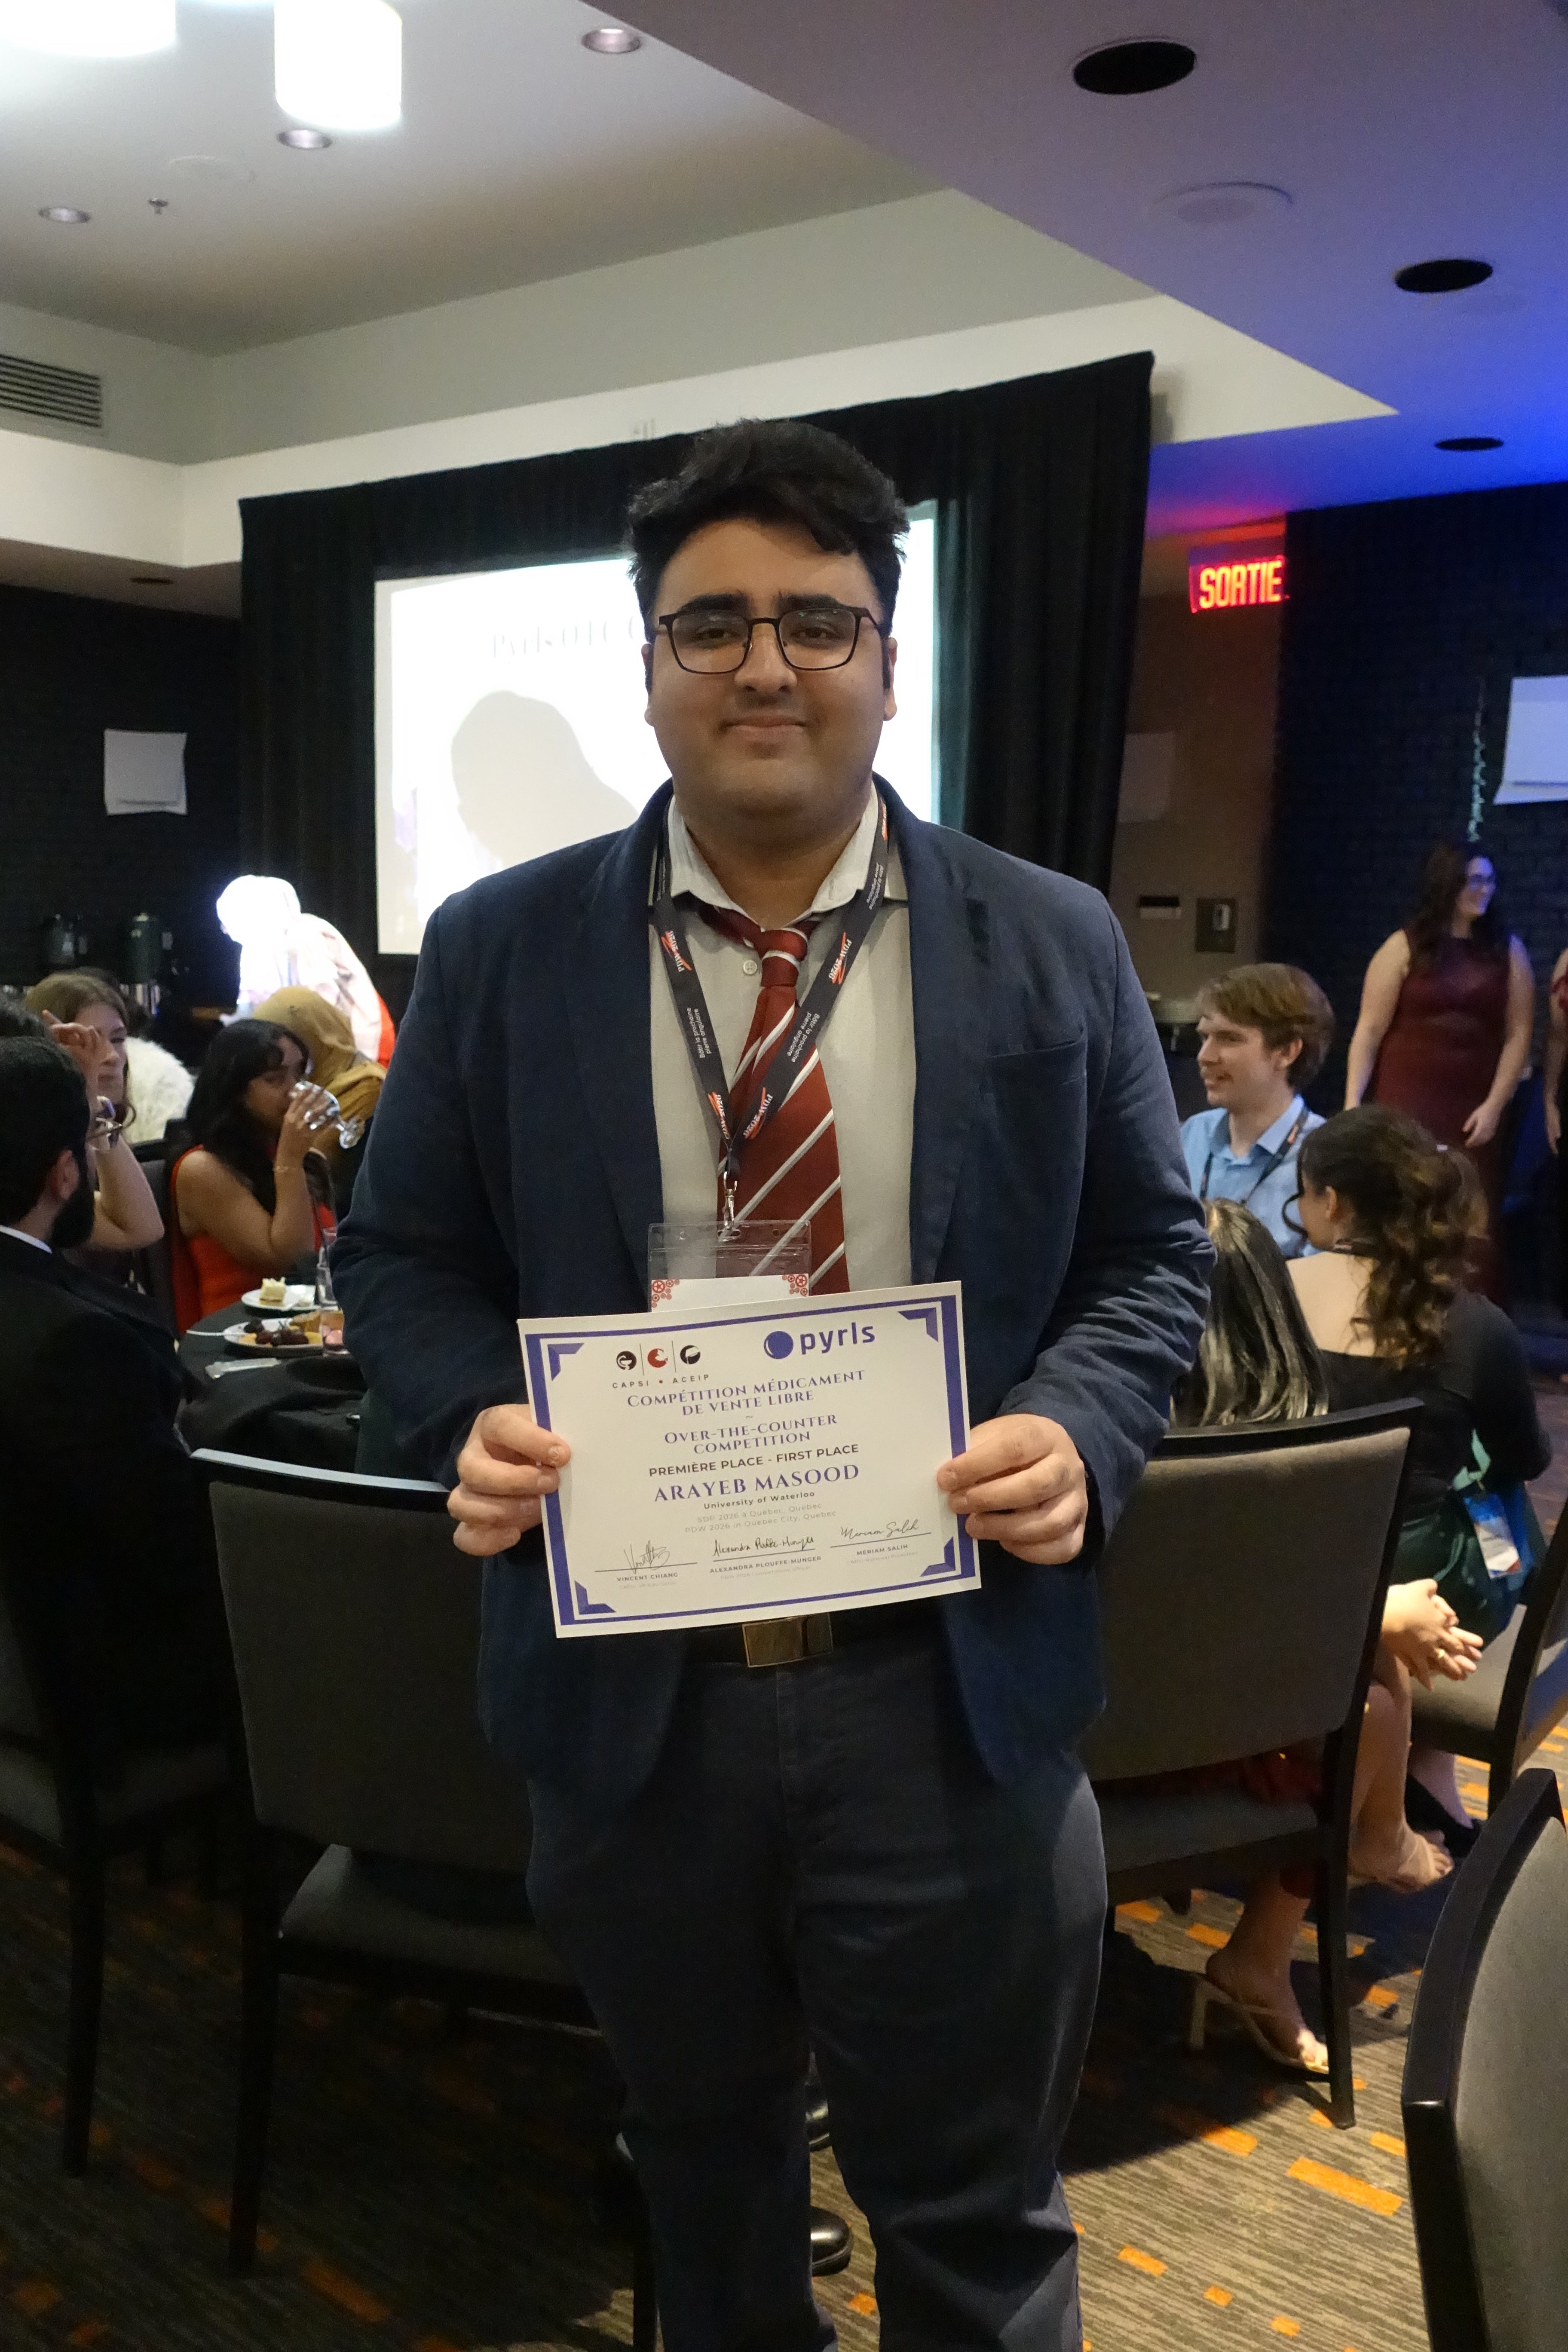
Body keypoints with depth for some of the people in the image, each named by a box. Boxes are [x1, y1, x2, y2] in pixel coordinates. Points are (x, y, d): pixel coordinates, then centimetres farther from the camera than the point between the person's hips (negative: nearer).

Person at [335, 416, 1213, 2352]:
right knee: (702, 2165, 26)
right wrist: (476, 1422, -16)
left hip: (957, 1688, 0)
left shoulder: (1053, 948, -1)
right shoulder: (496, 952, -1)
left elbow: (1150, 1254, 3)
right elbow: (401, 1256, 4)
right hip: (627, 1680, 1)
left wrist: (1075, 1430, -16)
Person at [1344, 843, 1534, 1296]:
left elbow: (1519, 1034, 5)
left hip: (1472, 1115, 2)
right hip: (1403, 1108, -2)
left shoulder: (1508, 951, 8)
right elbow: (1370, 1030, -2)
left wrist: (1494, 1106, -4)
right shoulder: (1404, 947, 1)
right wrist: (1352, 1106, -7)